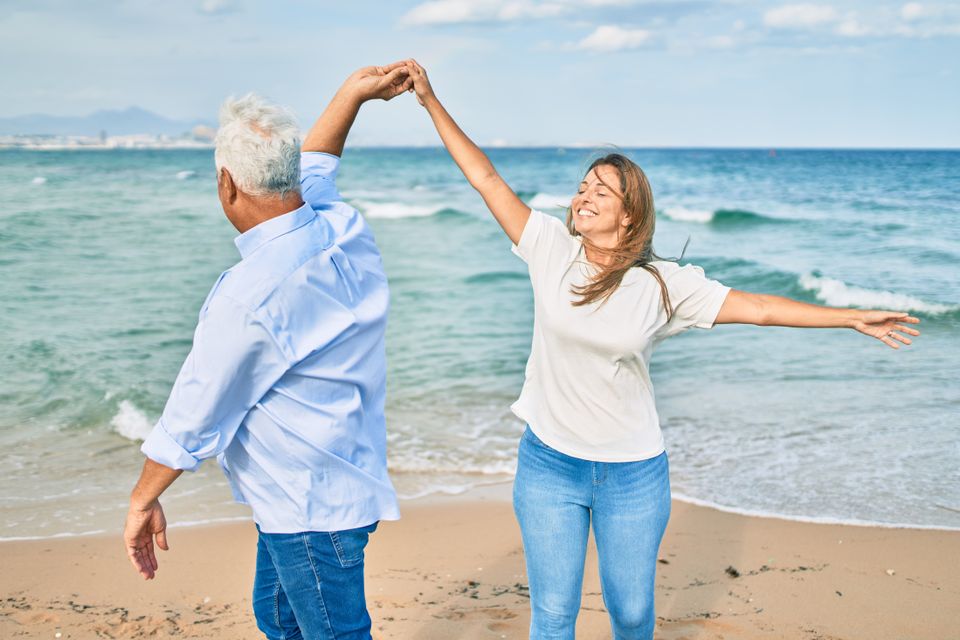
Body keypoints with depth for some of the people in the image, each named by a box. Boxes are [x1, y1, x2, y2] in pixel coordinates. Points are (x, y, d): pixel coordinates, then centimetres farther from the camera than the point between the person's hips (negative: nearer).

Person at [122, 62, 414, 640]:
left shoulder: (250, 295, -29)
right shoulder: (346, 230, -7)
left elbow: (192, 421, -16)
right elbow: (314, 169, 20)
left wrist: (143, 501, -1)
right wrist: (353, 95, 26)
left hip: (313, 506, -9)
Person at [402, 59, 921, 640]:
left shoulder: (663, 285, -7)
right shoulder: (551, 249, -6)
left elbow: (757, 308, -4)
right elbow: (487, 179, -5)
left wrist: (854, 318, -4)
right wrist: (431, 101, -5)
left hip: (632, 474, 0)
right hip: (549, 462, 0)